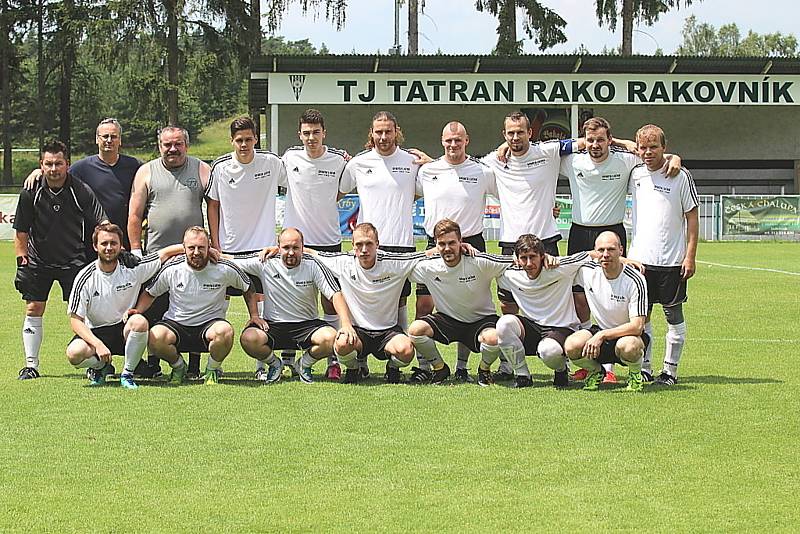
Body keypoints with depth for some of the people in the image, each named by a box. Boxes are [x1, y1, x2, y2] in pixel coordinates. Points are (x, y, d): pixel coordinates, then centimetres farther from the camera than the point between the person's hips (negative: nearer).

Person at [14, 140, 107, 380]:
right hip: (38, 259, 2)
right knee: (33, 309, 0)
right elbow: (21, 232, 2)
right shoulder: (30, 193, -7)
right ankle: (31, 365, 9)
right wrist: (21, 260, -3)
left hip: (75, 260, -2)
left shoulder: (82, 191, -11)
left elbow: (102, 225, -8)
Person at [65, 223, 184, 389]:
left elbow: (165, 253, 4)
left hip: (125, 329, 1)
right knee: (75, 353, -32)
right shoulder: (85, 278, -9)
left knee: (140, 321, -33)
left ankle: (127, 373, -12)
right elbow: (76, 320, -10)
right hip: (95, 333, -1)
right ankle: (101, 366, 6)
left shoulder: (132, 268, -5)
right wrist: (98, 345, -24)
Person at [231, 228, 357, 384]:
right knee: (249, 339, -31)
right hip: (272, 325, 0)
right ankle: (274, 364, 6)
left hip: (307, 324, 0)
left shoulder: (313, 265, -5)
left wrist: (346, 324, -24)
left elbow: (335, 295, -11)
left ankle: (305, 364, 5)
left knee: (330, 338, -31)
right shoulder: (265, 264, -4)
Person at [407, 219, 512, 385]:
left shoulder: (480, 263, -18)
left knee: (493, 338, -36)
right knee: (416, 329, -24)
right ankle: (440, 368, 3)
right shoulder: (428, 267, -11)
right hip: (447, 320, 3)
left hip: (481, 320, -2)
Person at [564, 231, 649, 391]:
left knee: (627, 347, -40)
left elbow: (637, 326, -24)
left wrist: (602, 336, -30)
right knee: (571, 345, -28)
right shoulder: (587, 270, -7)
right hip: (600, 333, 4)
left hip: (629, 334, -4)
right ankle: (595, 371, 6)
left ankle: (635, 374, -3)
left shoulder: (635, 280, -20)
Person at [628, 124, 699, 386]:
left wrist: (690, 256, -8)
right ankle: (644, 368, 14)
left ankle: (670, 369, 9)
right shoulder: (635, 174, 6)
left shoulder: (680, 176, -5)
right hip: (640, 257, 4)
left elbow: (692, 217, -3)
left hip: (672, 259, -4)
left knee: (674, 314, 3)